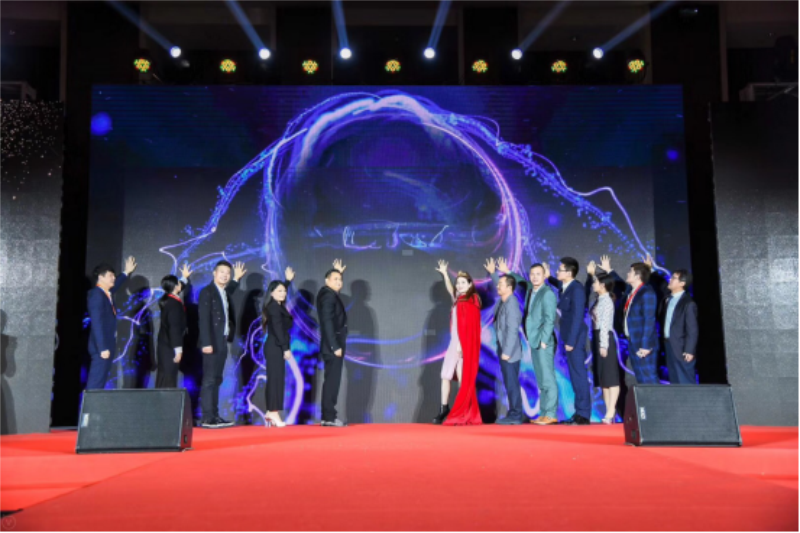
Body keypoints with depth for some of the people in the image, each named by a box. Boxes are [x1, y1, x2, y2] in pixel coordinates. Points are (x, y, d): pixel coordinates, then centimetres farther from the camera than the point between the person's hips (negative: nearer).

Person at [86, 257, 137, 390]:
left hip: (108, 345, 9)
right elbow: (97, 324, -21)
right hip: (102, 346, -9)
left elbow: (115, 285, 38)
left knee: (102, 380, 10)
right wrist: (103, 348, -24)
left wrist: (126, 272, 45)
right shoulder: (96, 295, -15)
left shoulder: (106, 293, 11)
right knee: (95, 383, -8)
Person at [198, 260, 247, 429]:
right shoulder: (207, 292, -8)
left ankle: (215, 416, 13)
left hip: (222, 342, 8)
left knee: (216, 380, 10)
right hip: (212, 343, -8)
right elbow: (204, 319, -16)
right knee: (209, 380, -8)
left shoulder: (224, 292, 15)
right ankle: (207, 419, -7)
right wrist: (207, 343, -22)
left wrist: (236, 279, 36)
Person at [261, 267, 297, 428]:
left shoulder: (277, 306, 15)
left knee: (274, 379, 10)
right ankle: (274, 413, -11)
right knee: (276, 379, -10)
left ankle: (270, 412, 13)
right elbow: (278, 329, -19)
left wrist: (288, 280, 39)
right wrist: (286, 348, -22)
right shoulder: (274, 307, -12)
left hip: (275, 347, 10)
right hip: (275, 347, -10)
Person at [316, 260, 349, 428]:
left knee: (332, 382, 10)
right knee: (332, 382, -8)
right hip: (332, 347, -10)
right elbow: (327, 322, -22)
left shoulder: (330, 294, 14)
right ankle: (329, 417, -7)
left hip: (334, 346, 10)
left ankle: (328, 416, 14)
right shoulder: (328, 296, -13)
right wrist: (335, 346, -24)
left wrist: (338, 272, 33)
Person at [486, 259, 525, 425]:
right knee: (510, 383, 13)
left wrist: (507, 352, -24)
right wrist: (493, 273, 32)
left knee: (512, 383, -4)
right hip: (504, 350, 9)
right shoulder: (503, 301, 8)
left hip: (510, 352, -9)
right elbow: (500, 286, 33)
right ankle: (514, 414, 20)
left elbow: (513, 330, -23)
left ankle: (516, 416, 1)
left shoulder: (511, 305, -19)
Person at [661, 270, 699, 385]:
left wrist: (689, 350, -16)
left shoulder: (688, 303, -11)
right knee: (674, 382, 13)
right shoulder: (668, 300, 13)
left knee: (686, 382, -3)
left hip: (682, 349, -8)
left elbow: (693, 329, -13)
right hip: (669, 346, 8)